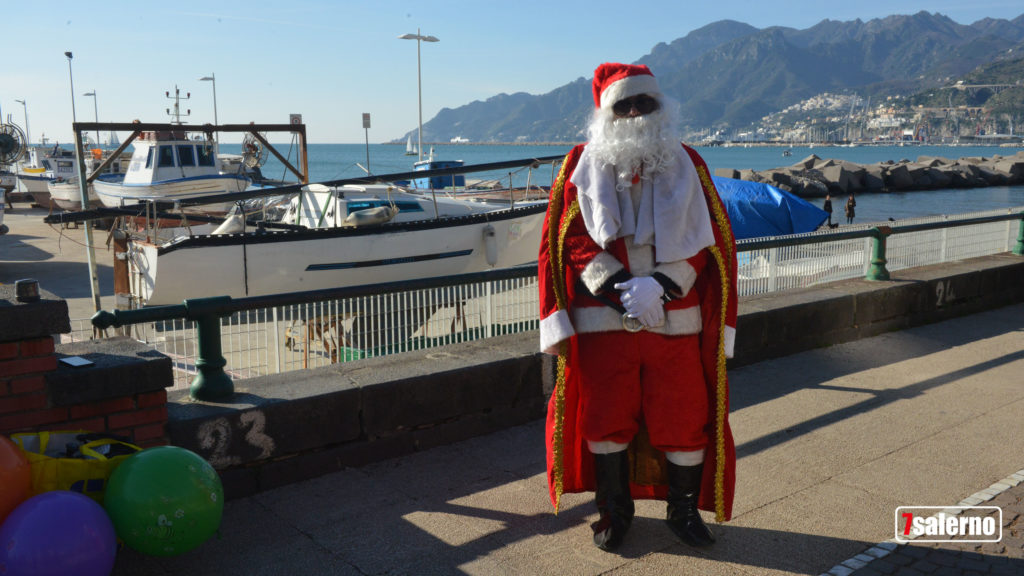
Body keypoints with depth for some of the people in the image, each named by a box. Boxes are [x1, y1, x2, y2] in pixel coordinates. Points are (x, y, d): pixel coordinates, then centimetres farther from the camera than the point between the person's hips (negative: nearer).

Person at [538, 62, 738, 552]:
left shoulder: (686, 164, 7)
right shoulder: (582, 165, 4)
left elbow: (705, 239, 1)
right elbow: (573, 240, -3)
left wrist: (659, 285, -15)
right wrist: (621, 290, -15)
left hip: (674, 319, 1)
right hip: (603, 321, 0)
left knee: (684, 416, 5)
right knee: (605, 417, 7)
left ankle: (684, 510, 25)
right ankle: (614, 510, 27)